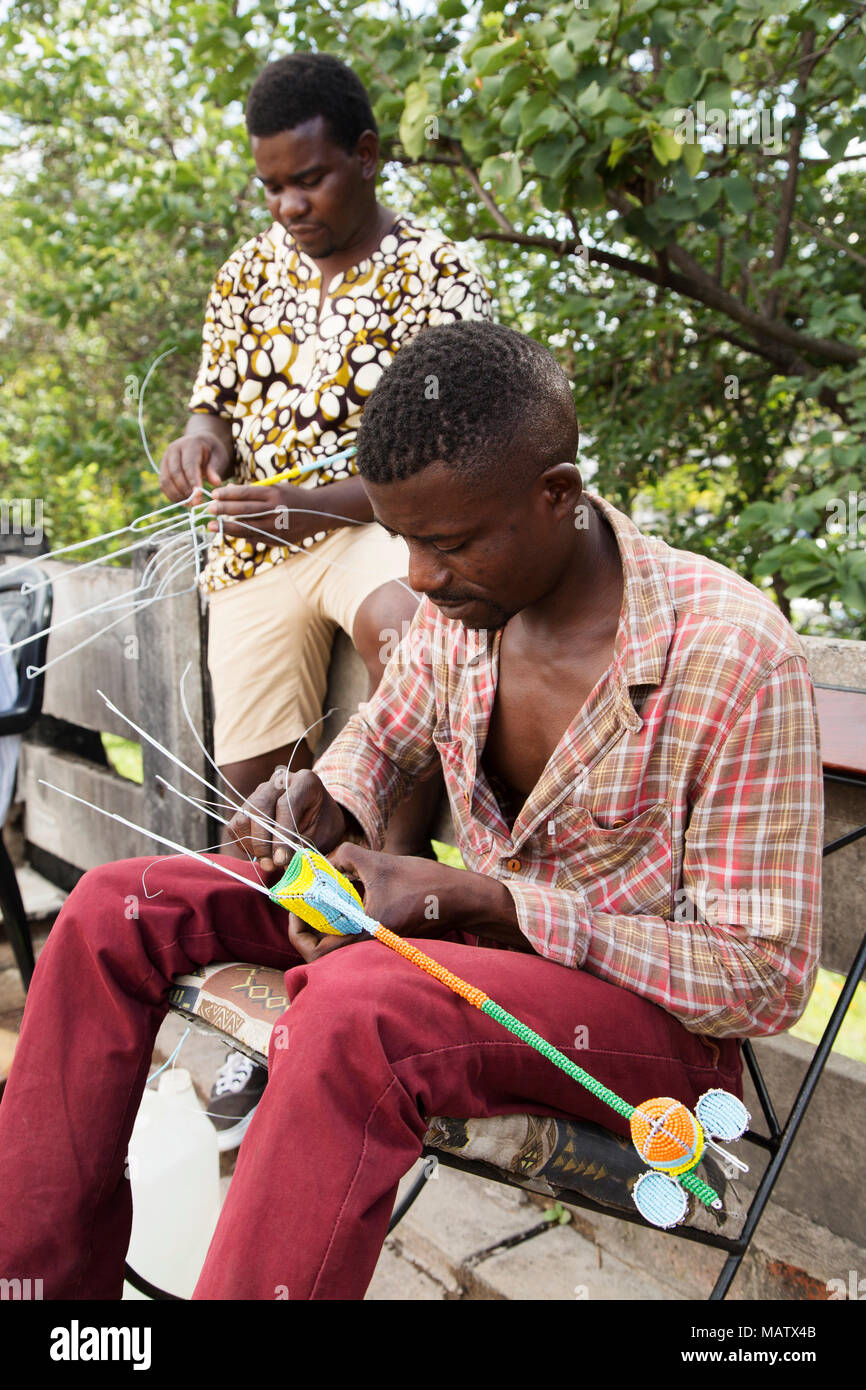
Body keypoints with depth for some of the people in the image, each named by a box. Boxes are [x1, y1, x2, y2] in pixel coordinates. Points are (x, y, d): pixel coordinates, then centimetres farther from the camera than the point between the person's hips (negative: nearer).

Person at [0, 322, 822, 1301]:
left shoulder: (729, 654, -24)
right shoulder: (462, 598, -5)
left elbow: (766, 978, -20)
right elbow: (387, 733, 17)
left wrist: (473, 899, -27)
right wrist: (326, 805, -8)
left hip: (659, 1020, -6)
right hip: (482, 933, 7)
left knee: (357, 1005, -39)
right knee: (117, 909, -3)